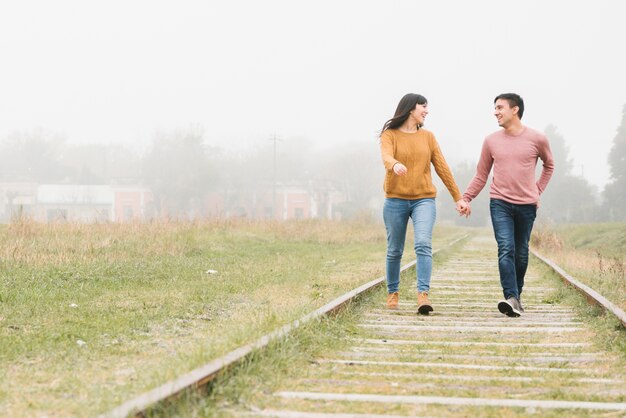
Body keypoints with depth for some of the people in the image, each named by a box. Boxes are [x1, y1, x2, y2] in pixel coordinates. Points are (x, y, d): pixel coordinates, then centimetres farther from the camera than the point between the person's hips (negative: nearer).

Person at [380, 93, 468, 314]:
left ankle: (423, 295, -24)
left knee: (423, 244, -18)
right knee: (394, 251, 7)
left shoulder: (427, 136, 11)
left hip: (424, 200, 1)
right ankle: (392, 293, 25)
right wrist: (395, 165, -43)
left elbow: (442, 168, 12)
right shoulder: (390, 135, 1)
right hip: (396, 200, -1)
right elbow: (386, 157, -19)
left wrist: (458, 197, 12)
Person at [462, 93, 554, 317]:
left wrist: (538, 190, 12)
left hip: (527, 205, 0)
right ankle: (512, 299, -22)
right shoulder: (491, 141, 3)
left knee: (521, 254, 9)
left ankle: (517, 294, 25)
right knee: (506, 249, -15)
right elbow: (481, 175, 9)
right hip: (500, 203, 0)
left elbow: (549, 165, 19)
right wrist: (466, 198, -1)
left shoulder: (537, 139, 0)